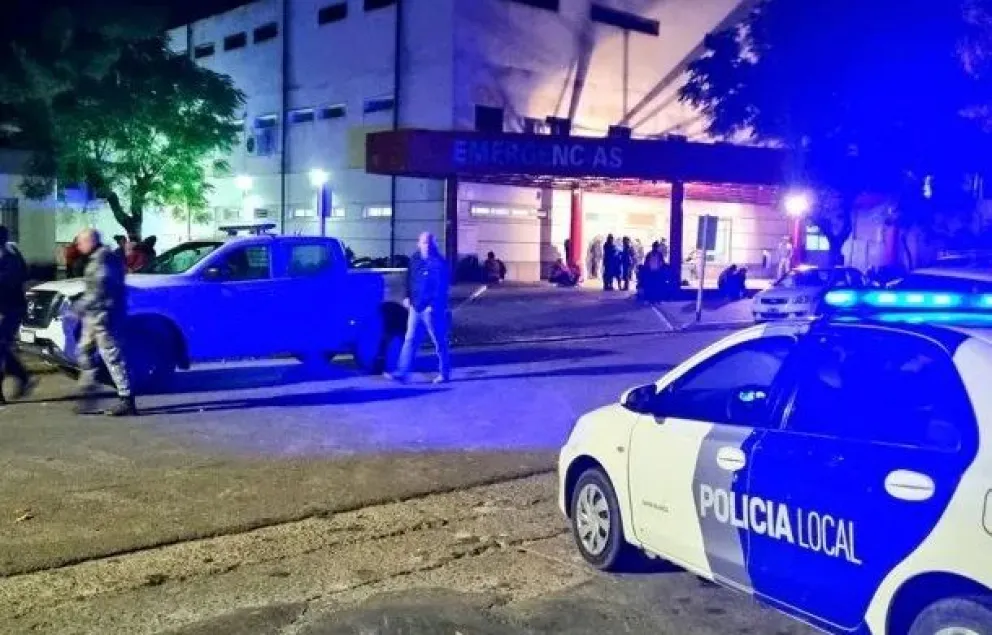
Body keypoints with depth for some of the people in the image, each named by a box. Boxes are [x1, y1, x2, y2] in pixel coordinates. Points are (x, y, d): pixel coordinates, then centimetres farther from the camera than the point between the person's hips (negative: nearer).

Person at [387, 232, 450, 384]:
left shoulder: (439, 262, -10)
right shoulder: (414, 260, 10)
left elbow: (442, 287, -13)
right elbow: (409, 280, 19)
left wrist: (433, 305, -18)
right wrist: (408, 297, 9)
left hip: (431, 309, -6)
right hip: (415, 307, 6)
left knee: (439, 342, 3)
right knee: (410, 340, 4)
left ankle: (444, 373, 15)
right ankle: (401, 373, 4)